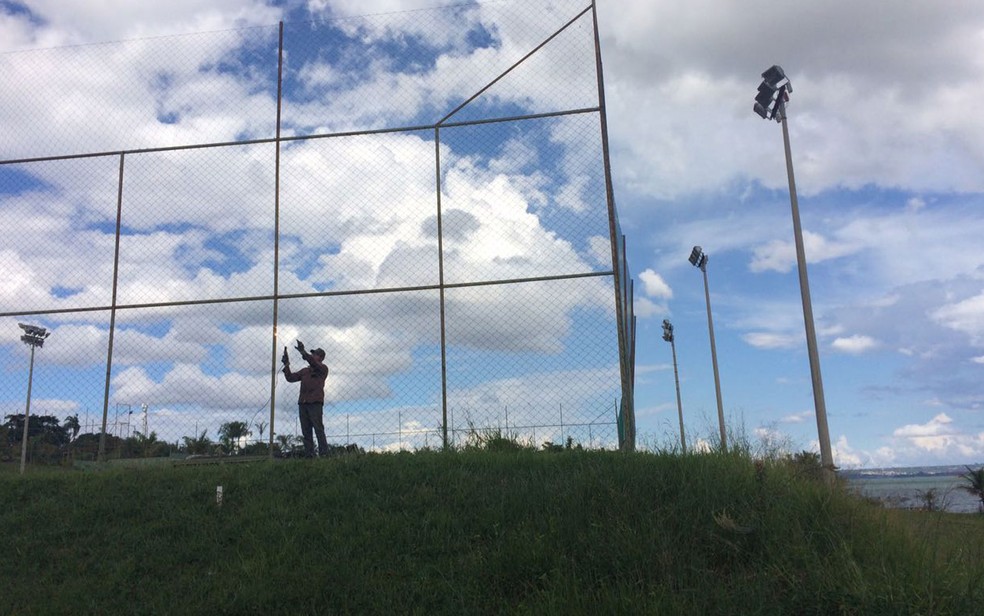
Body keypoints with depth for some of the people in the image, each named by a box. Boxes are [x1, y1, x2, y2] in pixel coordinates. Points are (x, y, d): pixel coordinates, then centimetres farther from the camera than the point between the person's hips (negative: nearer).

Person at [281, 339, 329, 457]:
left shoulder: (323, 368, 7)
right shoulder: (305, 371, 24)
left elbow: (315, 364, -15)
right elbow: (290, 378, 18)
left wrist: (303, 352, -25)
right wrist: (286, 364, 8)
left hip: (315, 403, -6)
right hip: (302, 403, 6)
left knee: (319, 430, -10)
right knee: (306, 432, 2)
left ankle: (324, 455, -12)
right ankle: (308, 456, 2)